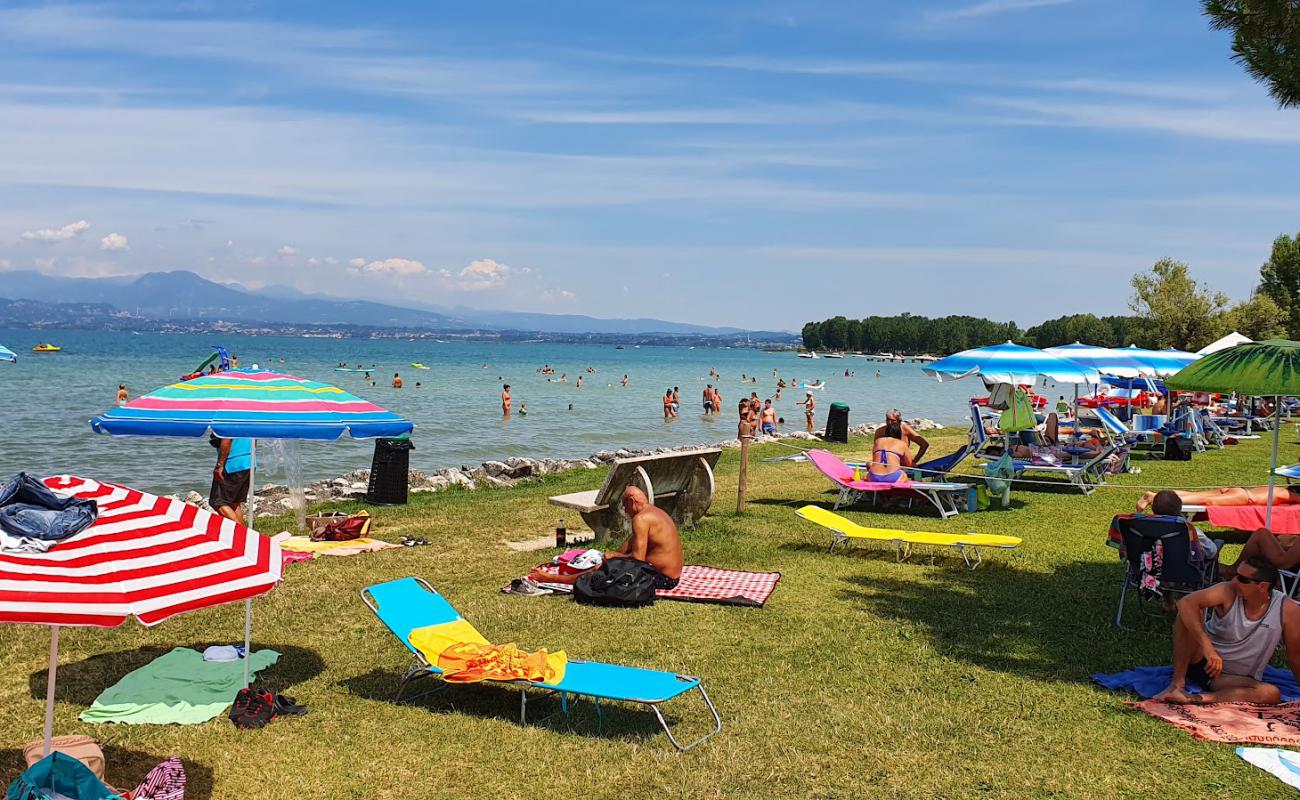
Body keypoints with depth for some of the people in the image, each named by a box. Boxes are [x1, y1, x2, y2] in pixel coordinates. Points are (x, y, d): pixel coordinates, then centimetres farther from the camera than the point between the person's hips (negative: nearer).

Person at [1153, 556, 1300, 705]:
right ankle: (1177, 684, -27)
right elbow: (1185, 603, -35)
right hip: (1201, 660, -1)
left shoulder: (1288, 610, -13)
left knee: (1272, 694, -30)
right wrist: (1207, 647, -42)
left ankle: (1196, 698, -33)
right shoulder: (1228, 592, -18)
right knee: (1189, 615, -27)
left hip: (1231, 679, 1)